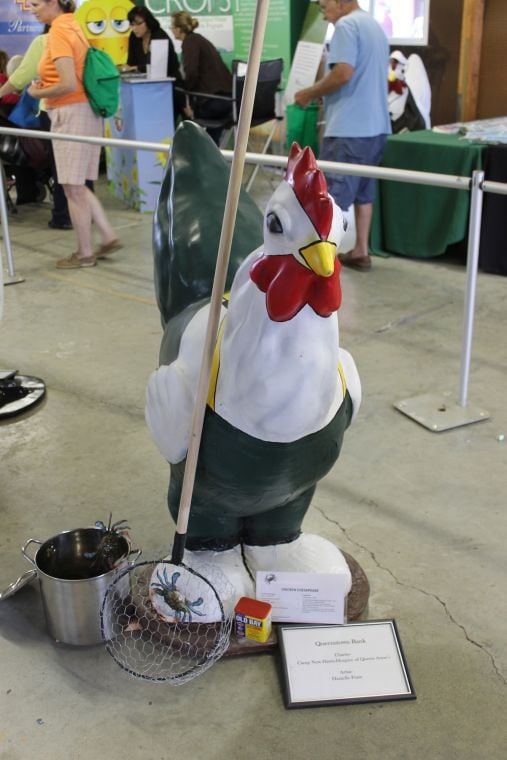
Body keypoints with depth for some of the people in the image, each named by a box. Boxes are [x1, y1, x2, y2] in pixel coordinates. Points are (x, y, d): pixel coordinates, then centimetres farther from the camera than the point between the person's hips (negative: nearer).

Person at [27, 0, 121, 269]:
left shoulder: (58, 32, -14)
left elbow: (68, 85, -23)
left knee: (73, 188, 0)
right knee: (76, 186, 15)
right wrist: (46, 84, 10)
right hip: (83, 112, 9)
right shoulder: (72, 26, 13)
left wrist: (38, 93, -7)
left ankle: (84, 254, 8)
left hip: (71, 115, -9)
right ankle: (109, 237, 17)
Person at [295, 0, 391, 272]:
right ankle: (360, 252, 19)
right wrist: (320, 93, 19)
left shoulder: (346, 25, -10)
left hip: (349, 127, -10)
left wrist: (309, 93, -8)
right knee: (363, 190, 15)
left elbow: (343, 73, -21)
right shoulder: (375, 26, 20)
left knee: (330, 195, -6)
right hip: (375, 125, 10)